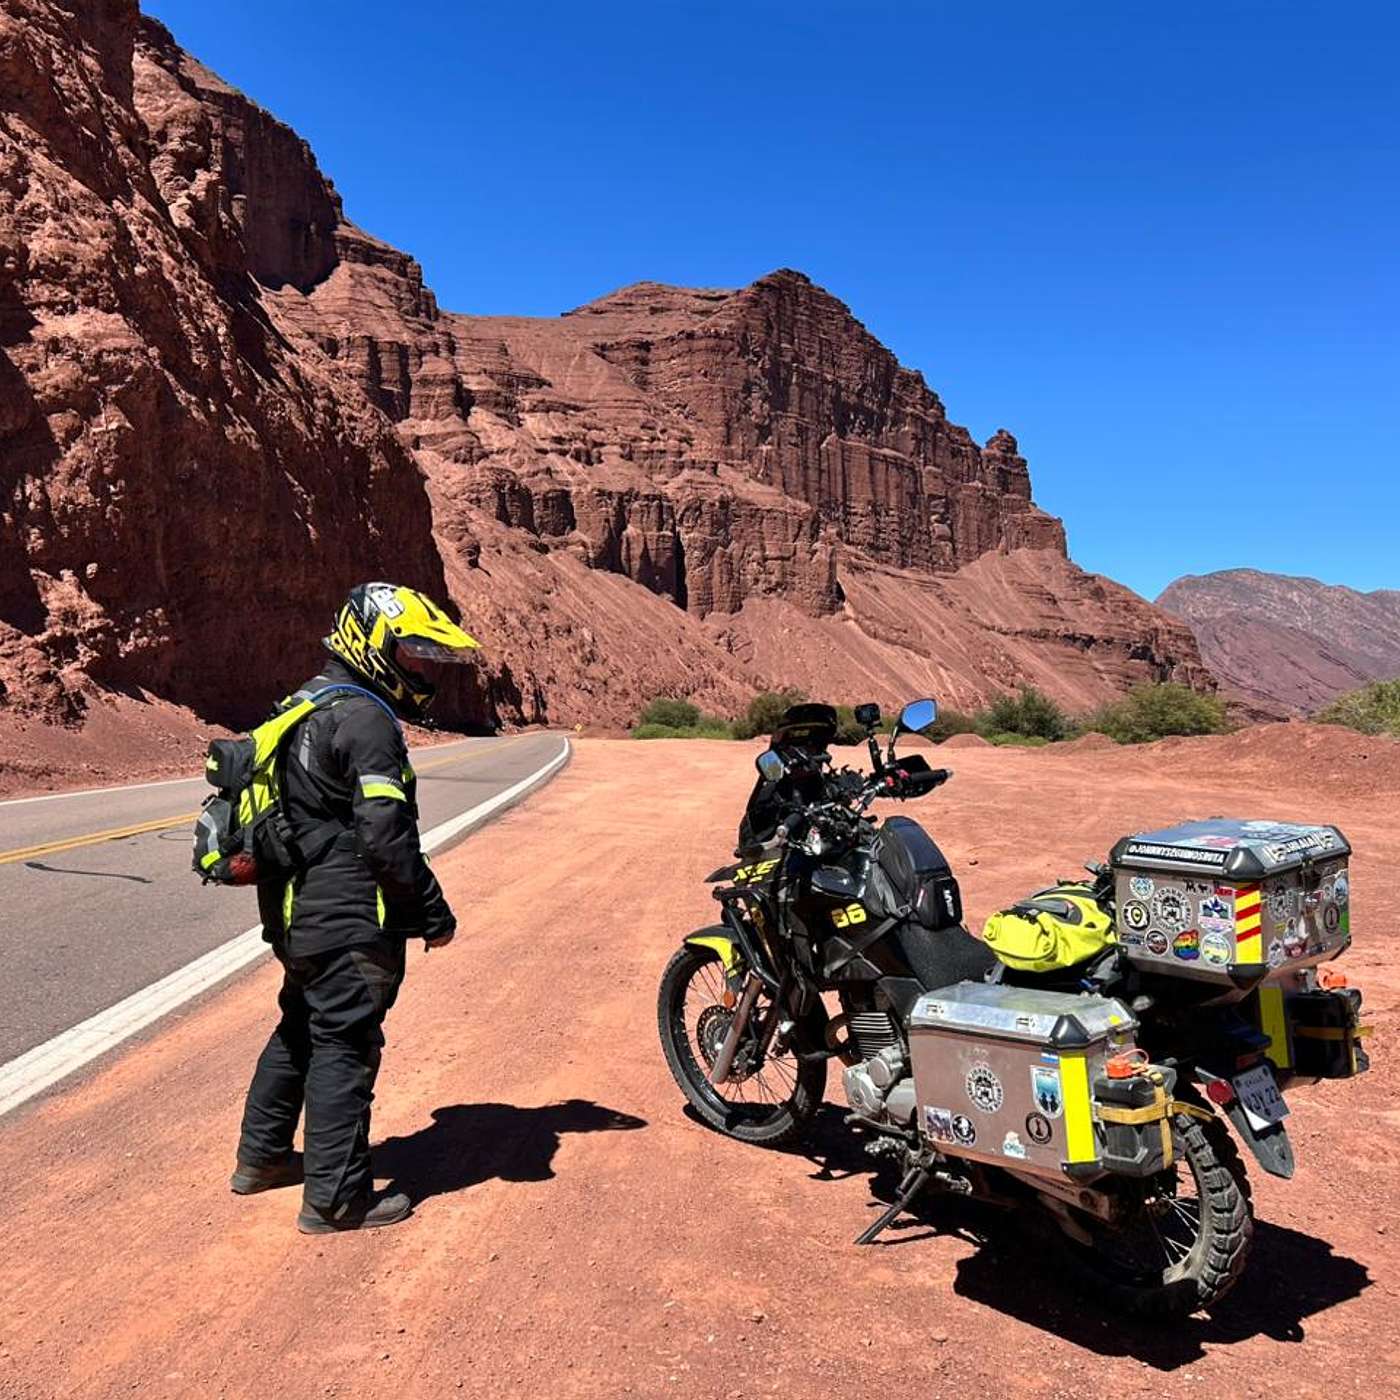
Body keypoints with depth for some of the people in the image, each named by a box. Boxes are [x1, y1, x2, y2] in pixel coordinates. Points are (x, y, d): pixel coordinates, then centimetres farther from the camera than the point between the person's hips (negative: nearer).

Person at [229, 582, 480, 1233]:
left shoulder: (306, 705, 14)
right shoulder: (366, 719, -18)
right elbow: (386, 834, -24)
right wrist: (434, 912, -15)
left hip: (297, 910, 10)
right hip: (351, 920, -10)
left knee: (301, 1028, 23)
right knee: (346, 1046, -1)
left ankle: (261, 1156, 37)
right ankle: (336, 1198, 9)